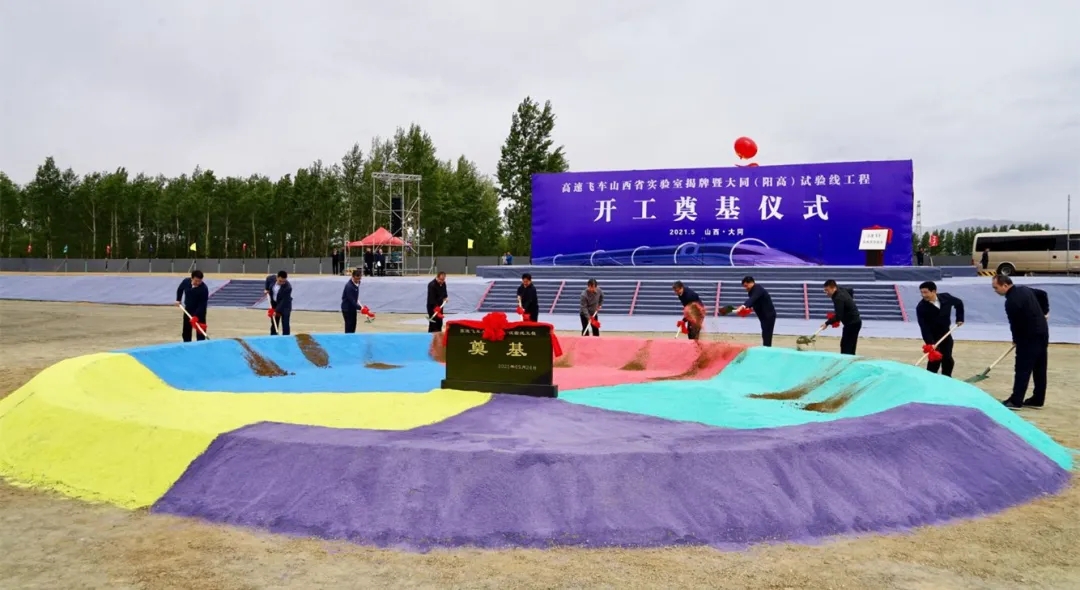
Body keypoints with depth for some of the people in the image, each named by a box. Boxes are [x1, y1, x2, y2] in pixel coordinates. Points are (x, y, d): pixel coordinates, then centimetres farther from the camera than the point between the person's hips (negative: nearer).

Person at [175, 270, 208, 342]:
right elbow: (180, 289, 10)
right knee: (186, 328, 13)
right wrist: (178, 300, 3)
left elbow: (202, 304, -30)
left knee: (200, 328, -7)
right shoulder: (186, 282, -15)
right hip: (188, 309, 5)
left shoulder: (204, 289, -29)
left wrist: (196, 316, -35)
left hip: (199, 311, -5)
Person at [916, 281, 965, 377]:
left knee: (948, 359, 9)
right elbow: (924, 328, -27)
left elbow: (959, 303, 10)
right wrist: (930, 343, -35)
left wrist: (960, 318, 6)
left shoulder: (946, 297, -14)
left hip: (945, 334, 4)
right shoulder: (921, 307, -23)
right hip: (932, 337, -4)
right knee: (935, 360, -12)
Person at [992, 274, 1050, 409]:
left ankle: (1015, 401, -4)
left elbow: (1015, 324, -16)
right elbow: (1043, 294, 24)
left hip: (1030, 337, -10)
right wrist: (1044, 311, 25)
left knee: (1022, 369, -6)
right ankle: (1037, 400, 19)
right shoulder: (1023, 289, 7)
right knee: (1039, 369, 12)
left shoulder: (1011, 301, -22)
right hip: (1042, 332, 10)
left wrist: (1016, 340, 2)